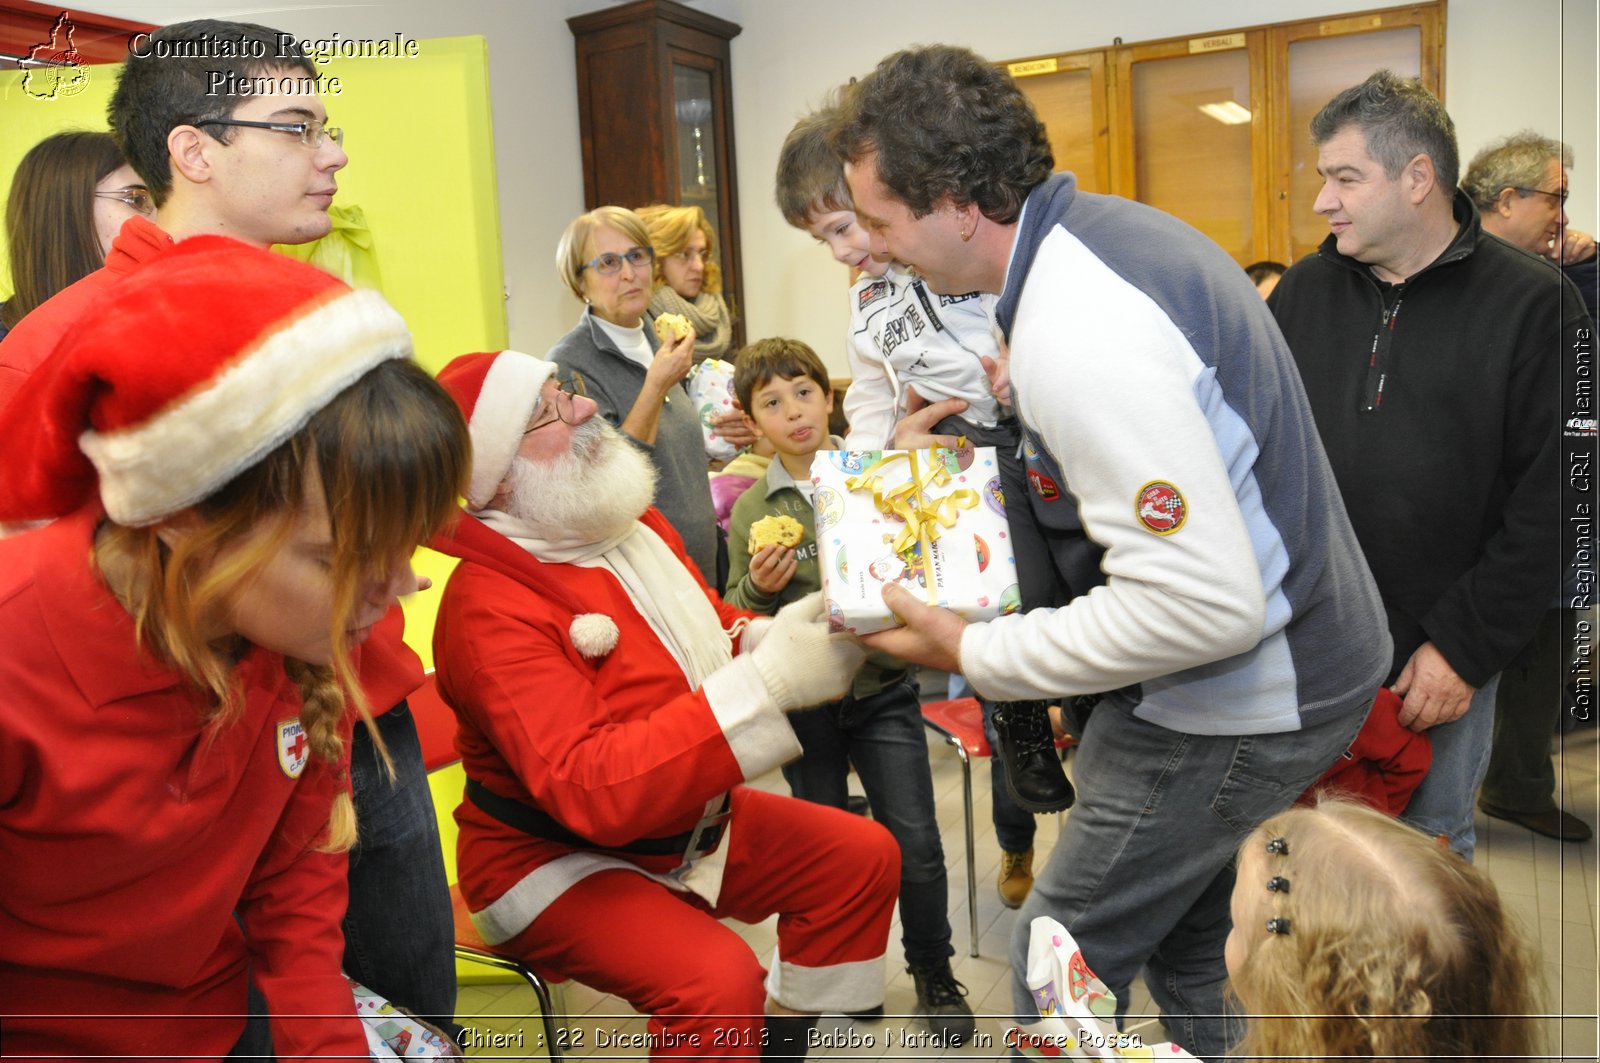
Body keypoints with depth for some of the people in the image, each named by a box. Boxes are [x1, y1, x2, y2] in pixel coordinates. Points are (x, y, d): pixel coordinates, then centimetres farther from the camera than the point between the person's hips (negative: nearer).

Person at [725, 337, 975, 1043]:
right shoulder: (751, 509, 0)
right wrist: (758, 586, -16)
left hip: (883, 688, -1)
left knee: (914, 843, 2)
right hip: (803, 700, 1)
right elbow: (736, 618, 4)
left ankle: (933, 973, 26)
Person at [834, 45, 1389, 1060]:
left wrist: (974, 653, -22)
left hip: (1241, 703, -10)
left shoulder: (1077, 338, -30)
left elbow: (1206, 604, -30)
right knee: (1186, 936, 24)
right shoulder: (1118, 224, 2)